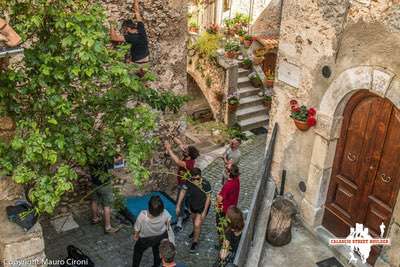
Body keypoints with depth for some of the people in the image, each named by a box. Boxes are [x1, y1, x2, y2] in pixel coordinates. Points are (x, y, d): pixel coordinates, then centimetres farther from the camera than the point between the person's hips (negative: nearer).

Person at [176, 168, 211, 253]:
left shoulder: (206, 184, -33)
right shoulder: (188, 182, -23)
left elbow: (208, 198, -22)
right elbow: (183, 192, -9)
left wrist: (204, 212, -19)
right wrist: (178, 206, -7)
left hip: (202, 207, -4)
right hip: (192, 205, 4)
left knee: (197, 225, -7)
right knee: (194, 220, 28)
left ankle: (195, 242, 21)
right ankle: (196, 231, 62)